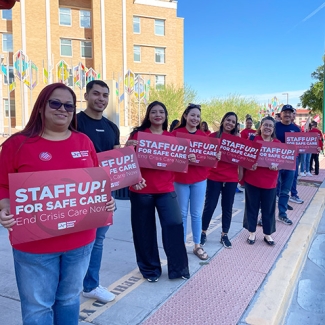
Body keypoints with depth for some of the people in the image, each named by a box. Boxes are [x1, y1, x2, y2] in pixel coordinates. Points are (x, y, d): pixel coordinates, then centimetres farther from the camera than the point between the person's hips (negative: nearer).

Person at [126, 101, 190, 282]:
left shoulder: (171, 137, 9)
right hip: (142, 188, -2)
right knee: (145, 229, 8)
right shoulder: (138, 133, 0)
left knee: (174, 224, -5)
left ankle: (178, 267, 16)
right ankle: (150, 268, 27)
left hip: (166, 188, 2)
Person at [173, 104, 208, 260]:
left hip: (200, 179, 3)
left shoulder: (203, 135, 6)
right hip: (181, 178, -2)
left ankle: (197, 246, 23)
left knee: (197, 213, 10)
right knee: (182, 213, 8)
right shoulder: (176, 133, -4)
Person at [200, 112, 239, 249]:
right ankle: (203, 233, 21)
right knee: (209, 206, 3)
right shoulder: (213, 136, -3)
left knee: (227, 207, 10)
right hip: (214, 177, -2)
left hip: (231, 178, 3)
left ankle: (224, 235, 25)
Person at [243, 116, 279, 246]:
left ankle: (267, 234, 28)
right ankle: (252, 233, 26)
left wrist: (277, 165, -15)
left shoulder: (278, 143, 4)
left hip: (269, 181, 2)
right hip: (252, 179, -2)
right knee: (252, 207, 10)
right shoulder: (253, 139, -2)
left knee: (268, 209, 11)